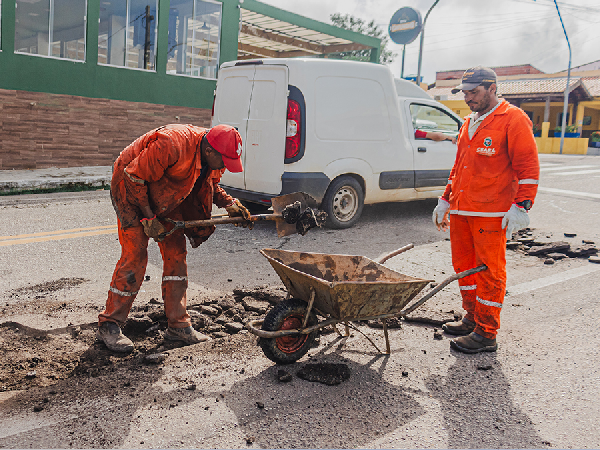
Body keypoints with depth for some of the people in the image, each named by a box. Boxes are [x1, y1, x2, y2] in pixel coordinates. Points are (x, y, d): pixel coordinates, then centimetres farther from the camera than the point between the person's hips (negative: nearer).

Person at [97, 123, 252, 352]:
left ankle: (178, 324, 9)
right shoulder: (172, 145, -37)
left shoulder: (213, 158, -11)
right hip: (131, 190, -7)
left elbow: (210, 186, 8)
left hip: (165, 199, 8)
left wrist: (230, 203, -12)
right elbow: (134, 178, -29)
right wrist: (147, 218, -24)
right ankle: (109, 325, 1)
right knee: (135, 256, -12)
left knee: (176, 253, 2)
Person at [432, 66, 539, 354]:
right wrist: (445, 201, 23)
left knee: (489, 272, -2)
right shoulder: (469, 123, 19)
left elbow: (528, 166, -10)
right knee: (464, 266, 14)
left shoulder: (513, 119, -5)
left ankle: (486, 334, 6)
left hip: (491, 214, -8)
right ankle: (472, 320, 28)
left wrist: (520, 206, -18)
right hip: (460, 211, 8)